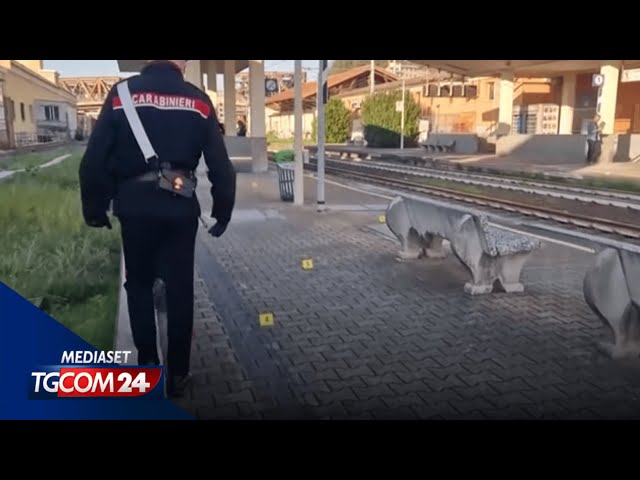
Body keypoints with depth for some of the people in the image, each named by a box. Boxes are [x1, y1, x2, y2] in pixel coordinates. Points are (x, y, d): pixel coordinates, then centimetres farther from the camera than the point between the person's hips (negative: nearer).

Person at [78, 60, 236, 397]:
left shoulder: (122, 93, -1)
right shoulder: (198, 100, 1)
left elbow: (95, 158, -3)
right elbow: (220, 164, 0)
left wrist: (94, 208, 7)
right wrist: (223, 211, 9)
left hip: (135, 205, 0)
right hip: (181, 207, 0)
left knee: (139, 284, 18)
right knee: (180, 289, 8)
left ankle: (147, 362, 20)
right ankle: (177, 373, 16)